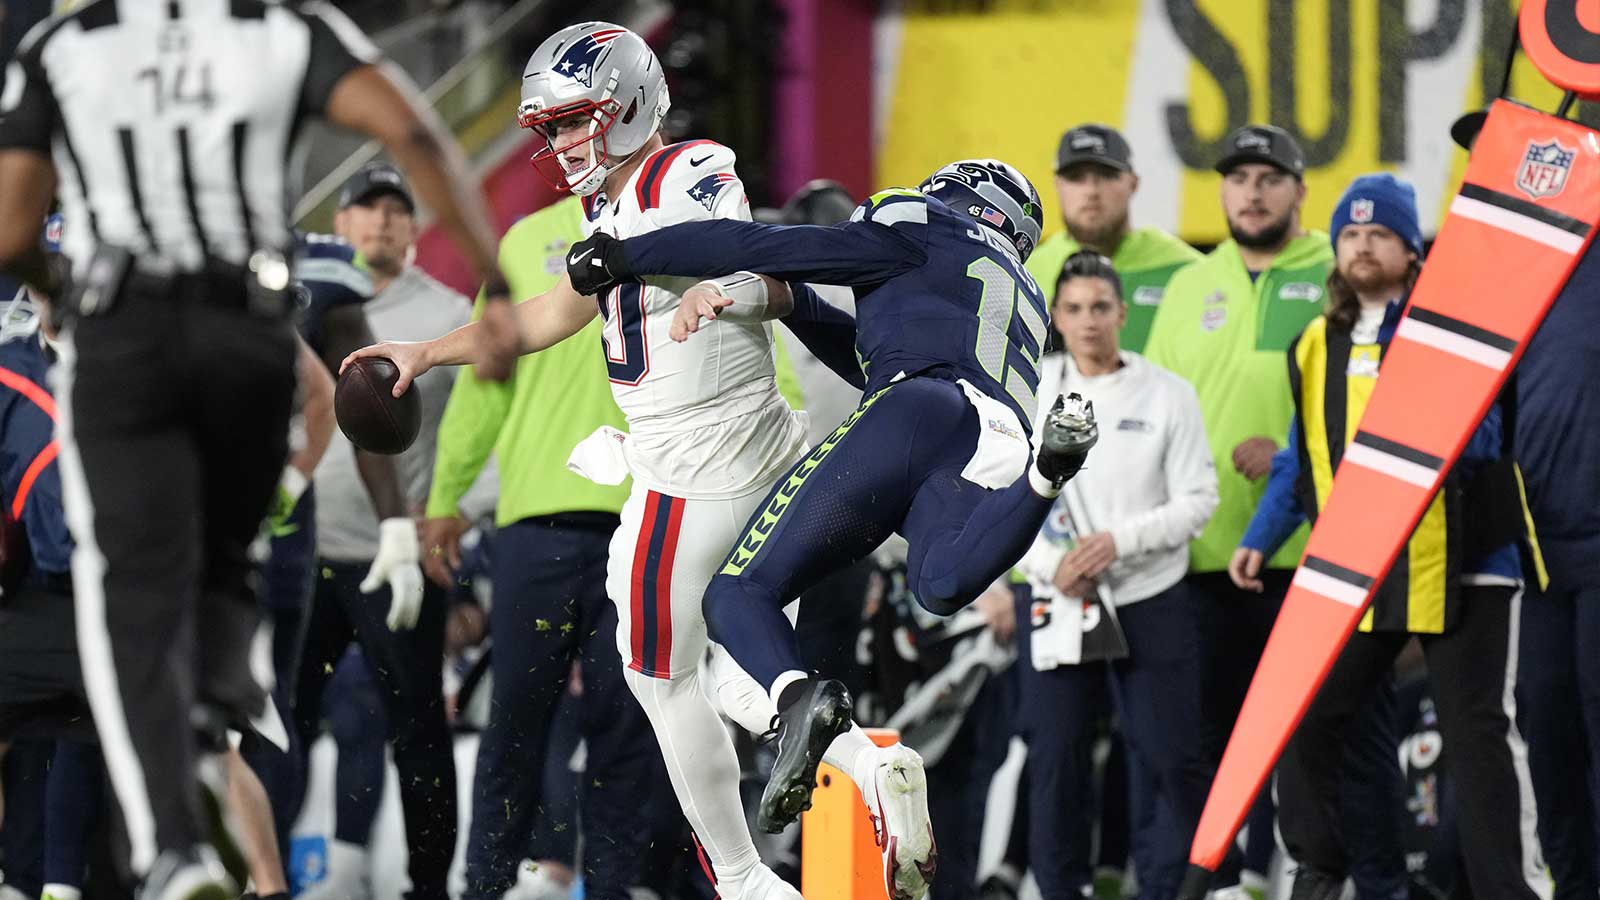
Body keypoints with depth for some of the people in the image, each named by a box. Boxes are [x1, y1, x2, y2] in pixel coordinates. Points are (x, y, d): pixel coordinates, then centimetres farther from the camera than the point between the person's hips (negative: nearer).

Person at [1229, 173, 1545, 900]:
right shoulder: (1316, 346, 13)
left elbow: (1480, 438, -9)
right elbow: (1300, 462, 18)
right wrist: (1261, 539, 12)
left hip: (1458, 567, -5)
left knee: (1477, 733, -3)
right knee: (1305, 723, 7)